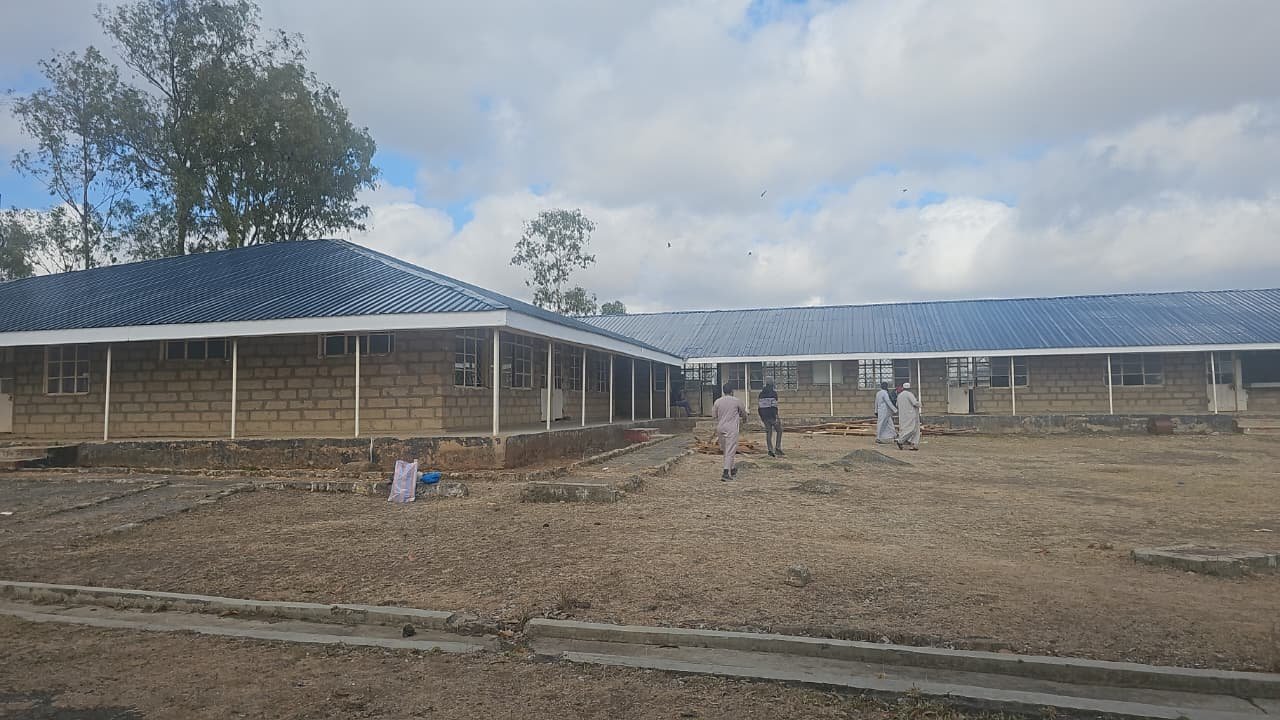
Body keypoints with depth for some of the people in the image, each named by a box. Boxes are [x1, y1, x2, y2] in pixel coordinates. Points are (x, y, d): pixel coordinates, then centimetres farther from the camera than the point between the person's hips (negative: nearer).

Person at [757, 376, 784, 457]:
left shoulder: (761, 393, 10)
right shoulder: (773, 392, -8)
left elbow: (759, 405, 11)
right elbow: (774, 405, -16)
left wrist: (761, 417, 19)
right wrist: (777, 417, -16)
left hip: (764, 416, 6)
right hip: (771, 414, -6)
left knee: (768, 433, 8)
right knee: (779, 431, 7)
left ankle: (770, 451, 6)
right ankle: (777, 449, -2)